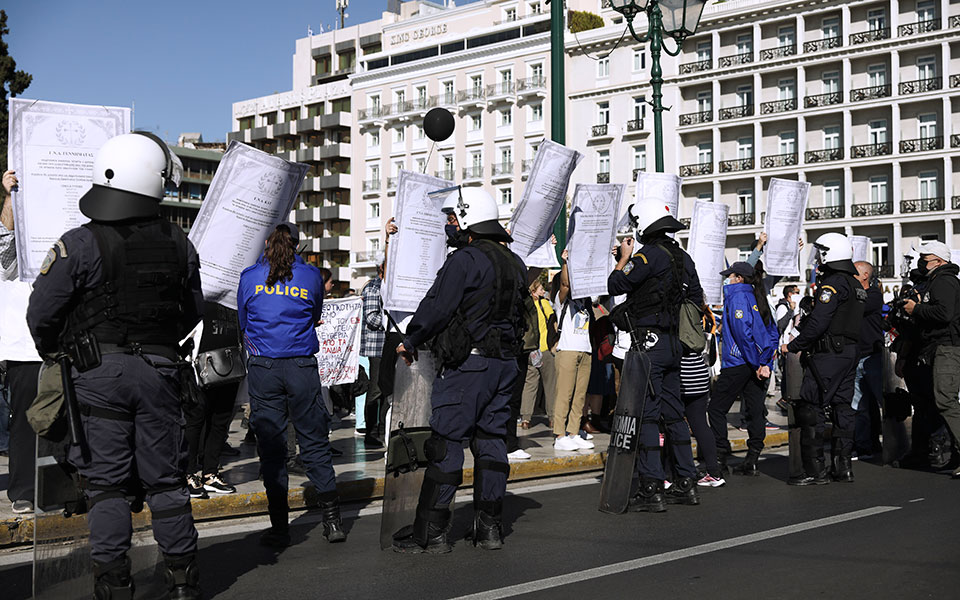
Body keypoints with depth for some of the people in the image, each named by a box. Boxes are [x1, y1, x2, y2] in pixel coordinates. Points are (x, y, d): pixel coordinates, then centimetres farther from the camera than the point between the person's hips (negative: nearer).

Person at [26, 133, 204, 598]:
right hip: (159, 369, 3)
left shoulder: (78, 245, -9)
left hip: (99, 372, -3)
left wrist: (52, 351, 17)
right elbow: (193, 312, 13)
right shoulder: (178, 244, 2)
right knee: (165, 479, 11)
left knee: (107, 482, 5)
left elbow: (42, 315, -4)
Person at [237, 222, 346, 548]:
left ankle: (279, 528, 6)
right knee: (315, 443, 7)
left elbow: (242, 323, 16)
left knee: (271, 447, 4)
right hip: (302, 366, 0)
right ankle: (332, 520, 8)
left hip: (262, 368, 0)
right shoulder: (311, 275, 5)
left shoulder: (249, 276, 5)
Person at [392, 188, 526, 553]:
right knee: (491, 440, 12)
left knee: (445, 443, -4)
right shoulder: (515, 263, 13)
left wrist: (410, 342, -1)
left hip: (468, 363, -8)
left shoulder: (465, 260, -12)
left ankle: (430, 532, -2)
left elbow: (436, 307, -14)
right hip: (506, 362, 8)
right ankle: (490, 526, 14)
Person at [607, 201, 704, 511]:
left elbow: (615, 285, -9)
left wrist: (624, 258, 7)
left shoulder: (648, 255, -14)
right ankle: (686, 484, 18)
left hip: (649, 343, -8)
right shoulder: (683, 258, 13)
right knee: (673, 413, 15)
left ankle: (651, 490, -8)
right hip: (675, 344, 8)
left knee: (645, 415, -6)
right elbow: (696, 299, 20)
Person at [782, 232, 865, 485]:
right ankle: (843, 466, 14)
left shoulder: (833, 283, -13)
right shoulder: (856, 285, 17)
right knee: (842, 407, 12)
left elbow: (818, 322, -21)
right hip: (850, 353, 10)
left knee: (810, 408, -7)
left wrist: (793, 346, -12)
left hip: (829, 354, -10)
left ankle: (815, 470, -7)